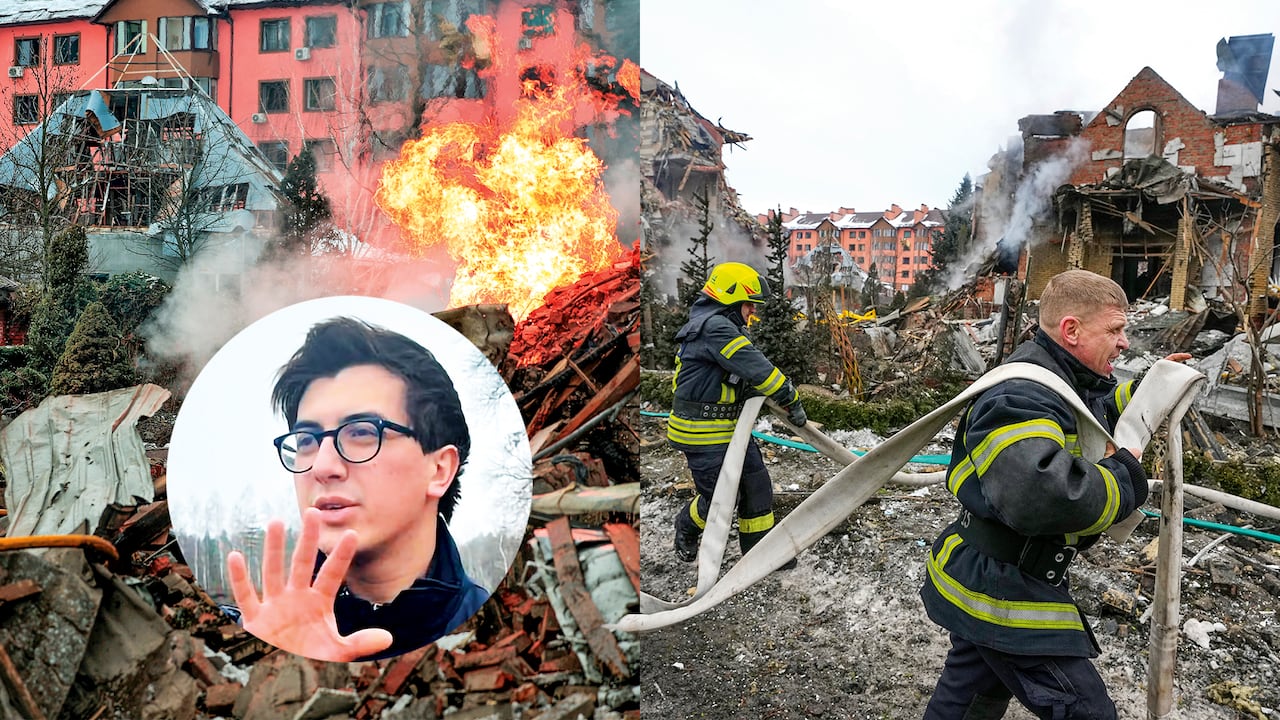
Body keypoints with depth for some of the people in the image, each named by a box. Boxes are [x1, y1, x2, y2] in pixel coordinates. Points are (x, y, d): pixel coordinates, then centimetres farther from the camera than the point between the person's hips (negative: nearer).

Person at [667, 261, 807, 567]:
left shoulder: (721, 326, 13)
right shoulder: (715, 327, -22)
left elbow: (744, 372, 24)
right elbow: (757, 369, -24)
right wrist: (792, 402, -15)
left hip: (730, 426, 10)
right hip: (703, 435, -10)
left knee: (756, 484, 11)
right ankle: (686, 528, 30)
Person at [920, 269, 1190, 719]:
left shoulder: (1065, 380, 8)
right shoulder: (1020, 396, -27)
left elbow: (1085, 420, 33)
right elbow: (1043, 494, -45)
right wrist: (1124, 477, -27)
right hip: (1003, 592, -10)